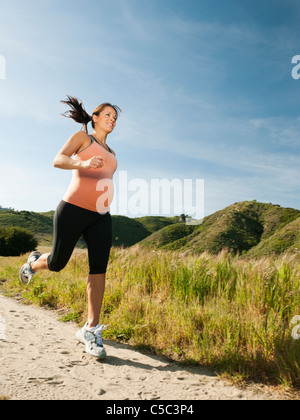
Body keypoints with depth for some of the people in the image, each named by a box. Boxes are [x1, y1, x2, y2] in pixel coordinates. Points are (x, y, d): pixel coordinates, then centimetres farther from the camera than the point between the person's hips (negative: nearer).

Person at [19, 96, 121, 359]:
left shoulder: (111, 154, 23)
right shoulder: (82, 137, 5)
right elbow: (58, 160, -11)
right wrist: (83, 163, -30)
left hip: (100, 217, 5)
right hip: (73, 209, -5)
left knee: (99, 268, -8)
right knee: (57, 263, 9)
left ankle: (91, 330, -2)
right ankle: (34, 263, 45)